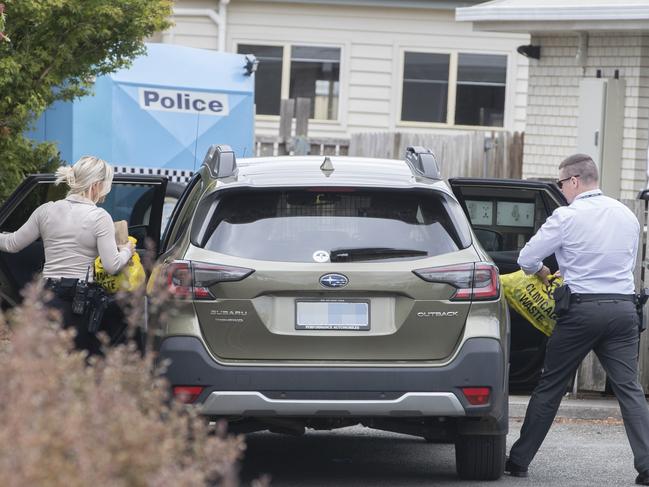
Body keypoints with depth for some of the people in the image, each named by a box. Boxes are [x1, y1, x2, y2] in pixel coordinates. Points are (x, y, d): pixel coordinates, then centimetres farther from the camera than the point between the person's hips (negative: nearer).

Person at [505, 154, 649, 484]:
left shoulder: (567, 217, -6)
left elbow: (527, 258, -2)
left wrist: (542, 272, 22)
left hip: (582, 309, -4)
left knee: (550, 387, 6)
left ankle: (519, 460, 12)